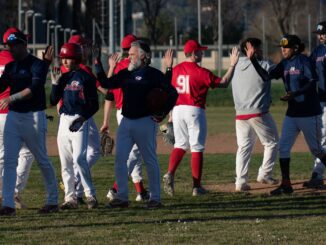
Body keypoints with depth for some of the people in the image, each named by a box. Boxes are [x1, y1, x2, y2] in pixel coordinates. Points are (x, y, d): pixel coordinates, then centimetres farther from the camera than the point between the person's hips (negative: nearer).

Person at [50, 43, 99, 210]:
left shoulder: (85, 78, -5)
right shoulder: (63, 78, 13)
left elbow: (94, 105, -6)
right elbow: (53, 101, 11)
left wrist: (81, 119, -17)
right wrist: (55, 84, -1)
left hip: (80, 121, -6)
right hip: (64, 120, 7)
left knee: (79, 158, -16)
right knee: (65, 162, 5)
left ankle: (90, 195, -9)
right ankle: (70, 197, 10)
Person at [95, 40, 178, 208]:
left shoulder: (153, 74, -7)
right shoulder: (125, 74, 12)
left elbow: (172, 93, -9)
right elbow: (106, 83, 15)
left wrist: (163, 113, -15)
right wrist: (97, 65, 9)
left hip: (145, 122, -6)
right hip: (126, 122, 6)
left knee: (150, 160, 1)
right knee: (119, 158, 1)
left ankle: (155, 197, 9)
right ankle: (121, 197, 5)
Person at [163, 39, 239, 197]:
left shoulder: (175, 70, 5)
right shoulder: (200, 72, -11)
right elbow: (223, 83, -6)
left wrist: (171, 115, 17)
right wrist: (232, 65, 1)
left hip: (178, 109, 5)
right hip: (194, 110, -5)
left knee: (180, 145, 13)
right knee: (197, 148, 2)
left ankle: (170, 174, -10)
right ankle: (196, 187, 4)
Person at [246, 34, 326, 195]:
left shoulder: (304, 61, -11)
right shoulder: (284, 64, 9)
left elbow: (312, 83, -18)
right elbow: (266, 76, 1)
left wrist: (294, 94, -29)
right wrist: (252, 59, -7)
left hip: (309, 113, -7)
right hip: (292, 113, 7)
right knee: (283, 148, 0)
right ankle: (286, 184, 3)